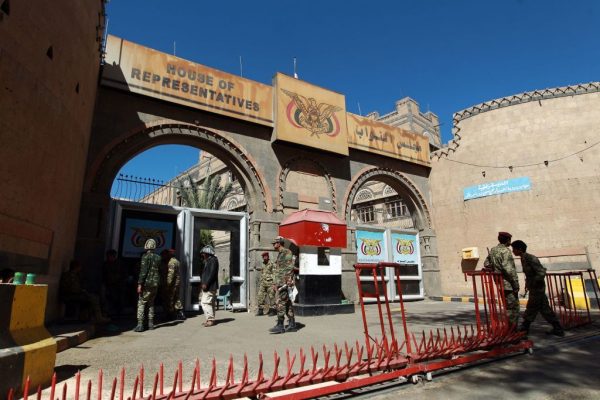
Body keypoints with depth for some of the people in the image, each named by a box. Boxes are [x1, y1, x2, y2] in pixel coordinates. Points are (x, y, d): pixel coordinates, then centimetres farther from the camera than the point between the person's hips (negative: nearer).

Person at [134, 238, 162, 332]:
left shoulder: (145, 256, -10)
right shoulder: (158, 258, 9)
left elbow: (143, 271, -15)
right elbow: (160, 271, 13)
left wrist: (140, 284, -14)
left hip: (147, 284, -6)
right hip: (155, 284, 6)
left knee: (141, 303, -1)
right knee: (151, 303, 16)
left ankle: (140, 324, -7)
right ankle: (151, 323, 18)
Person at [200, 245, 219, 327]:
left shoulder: (213, 260, -10)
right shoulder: (208, 261, 21)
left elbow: (212, 273, -19)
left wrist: (206, 284, -22)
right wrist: (203, 284, 14)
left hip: (210, 286, -10)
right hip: (207, 286, 10)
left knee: (205, 302, -13)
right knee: (209, 303, 12)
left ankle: (210, 320, -11)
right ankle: (210, 319, 17)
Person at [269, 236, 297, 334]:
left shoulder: (287, 252, -9)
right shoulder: (280, 254, 20)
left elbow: (290, 268, -17)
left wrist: (287, 282, -22)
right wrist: (275, 283, 21)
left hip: (283, 282, -10)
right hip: (279, 282, 10)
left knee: (280, 302, -11)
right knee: (287, 303, 9)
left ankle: (280, 326, -8)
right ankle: (292, 325, 13)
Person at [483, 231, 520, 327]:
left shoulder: (492, 250, 9)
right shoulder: (506, 251, -16)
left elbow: (486, 264, 14)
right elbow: (508, 269, -22)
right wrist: (515, 284, -17)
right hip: (508, 283, -8)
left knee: (507, 306, 18)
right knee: (513, 307, 2)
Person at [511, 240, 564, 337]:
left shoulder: (531, 259, -21)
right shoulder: (523, 259, 6)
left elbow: (541, 273, -23)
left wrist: (530, 284, -20)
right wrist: (527, 284, 9)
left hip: (537, 288, -9)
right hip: (533, 288, 9)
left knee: (531, 309, 0)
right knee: (544, 309, 15)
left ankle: (524, 330, 9)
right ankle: (558, 329, 23)